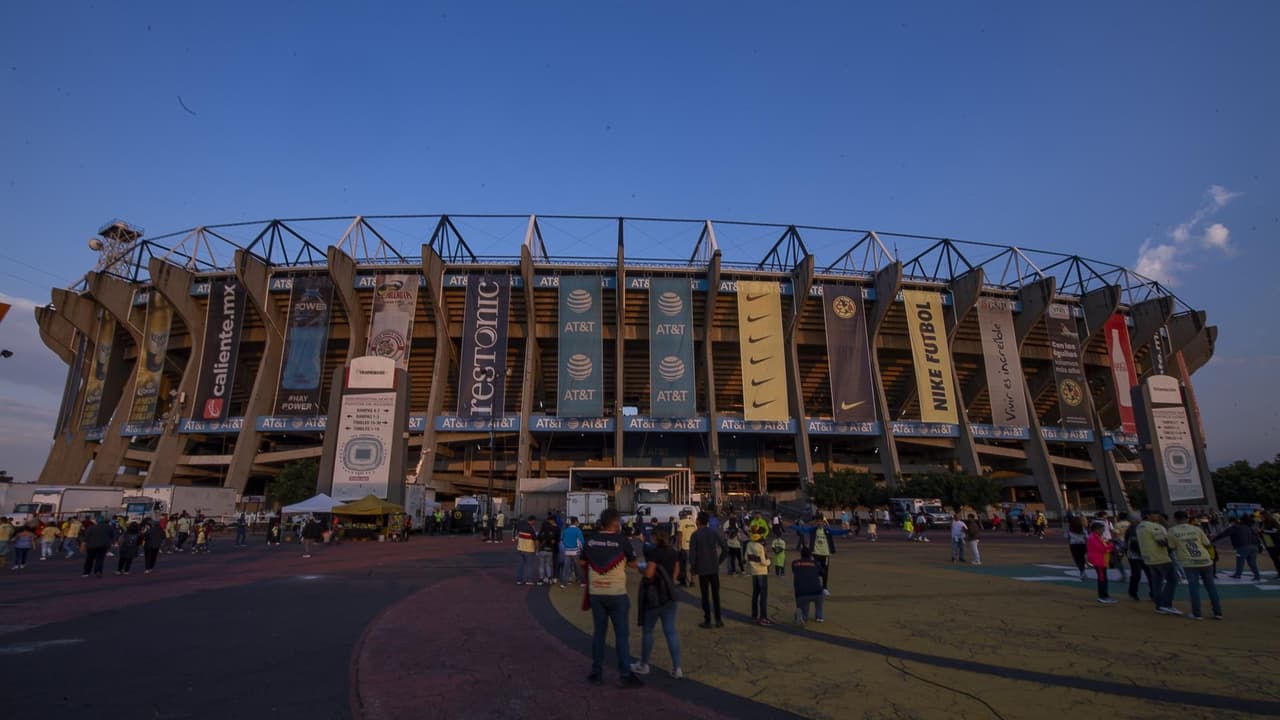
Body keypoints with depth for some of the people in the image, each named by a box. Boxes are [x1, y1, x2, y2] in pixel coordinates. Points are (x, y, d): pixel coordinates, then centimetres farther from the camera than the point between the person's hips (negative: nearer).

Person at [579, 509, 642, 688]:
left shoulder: (590, 540, 0)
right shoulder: (622, 540, -10)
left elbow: (582, 562, 11)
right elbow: (633, 564, 0)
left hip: (595, 592, 4)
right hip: (617, 593, -3)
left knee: (598, 633, 13)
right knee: (622, 634, 5)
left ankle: (597, 673, 18)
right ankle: (625, 675, 7)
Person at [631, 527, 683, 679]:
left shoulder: (654, 552, -17)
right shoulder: (674, 553, 4)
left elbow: (649, 574, -21)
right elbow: (676, 572, 10)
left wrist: (641, 570, -3)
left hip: (653, 596, -6)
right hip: (669, 594, 6)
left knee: (647, 631, 10)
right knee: (670, 631, 8)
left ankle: (643, 665, 23)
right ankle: (677, 668, 6)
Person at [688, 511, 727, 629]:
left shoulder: (695, 534, -8)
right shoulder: (714, 533, 1)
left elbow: (692, 552, -13)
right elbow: (725, 548, -3)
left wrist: (692, 567, 0)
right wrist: (719, 560, 7)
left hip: (702, 569, -3)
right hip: (714, 568, 3)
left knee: (705, 595, 5)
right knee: (716, 594, 12)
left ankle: (707, 621, 8)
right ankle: (718, 620, 15)